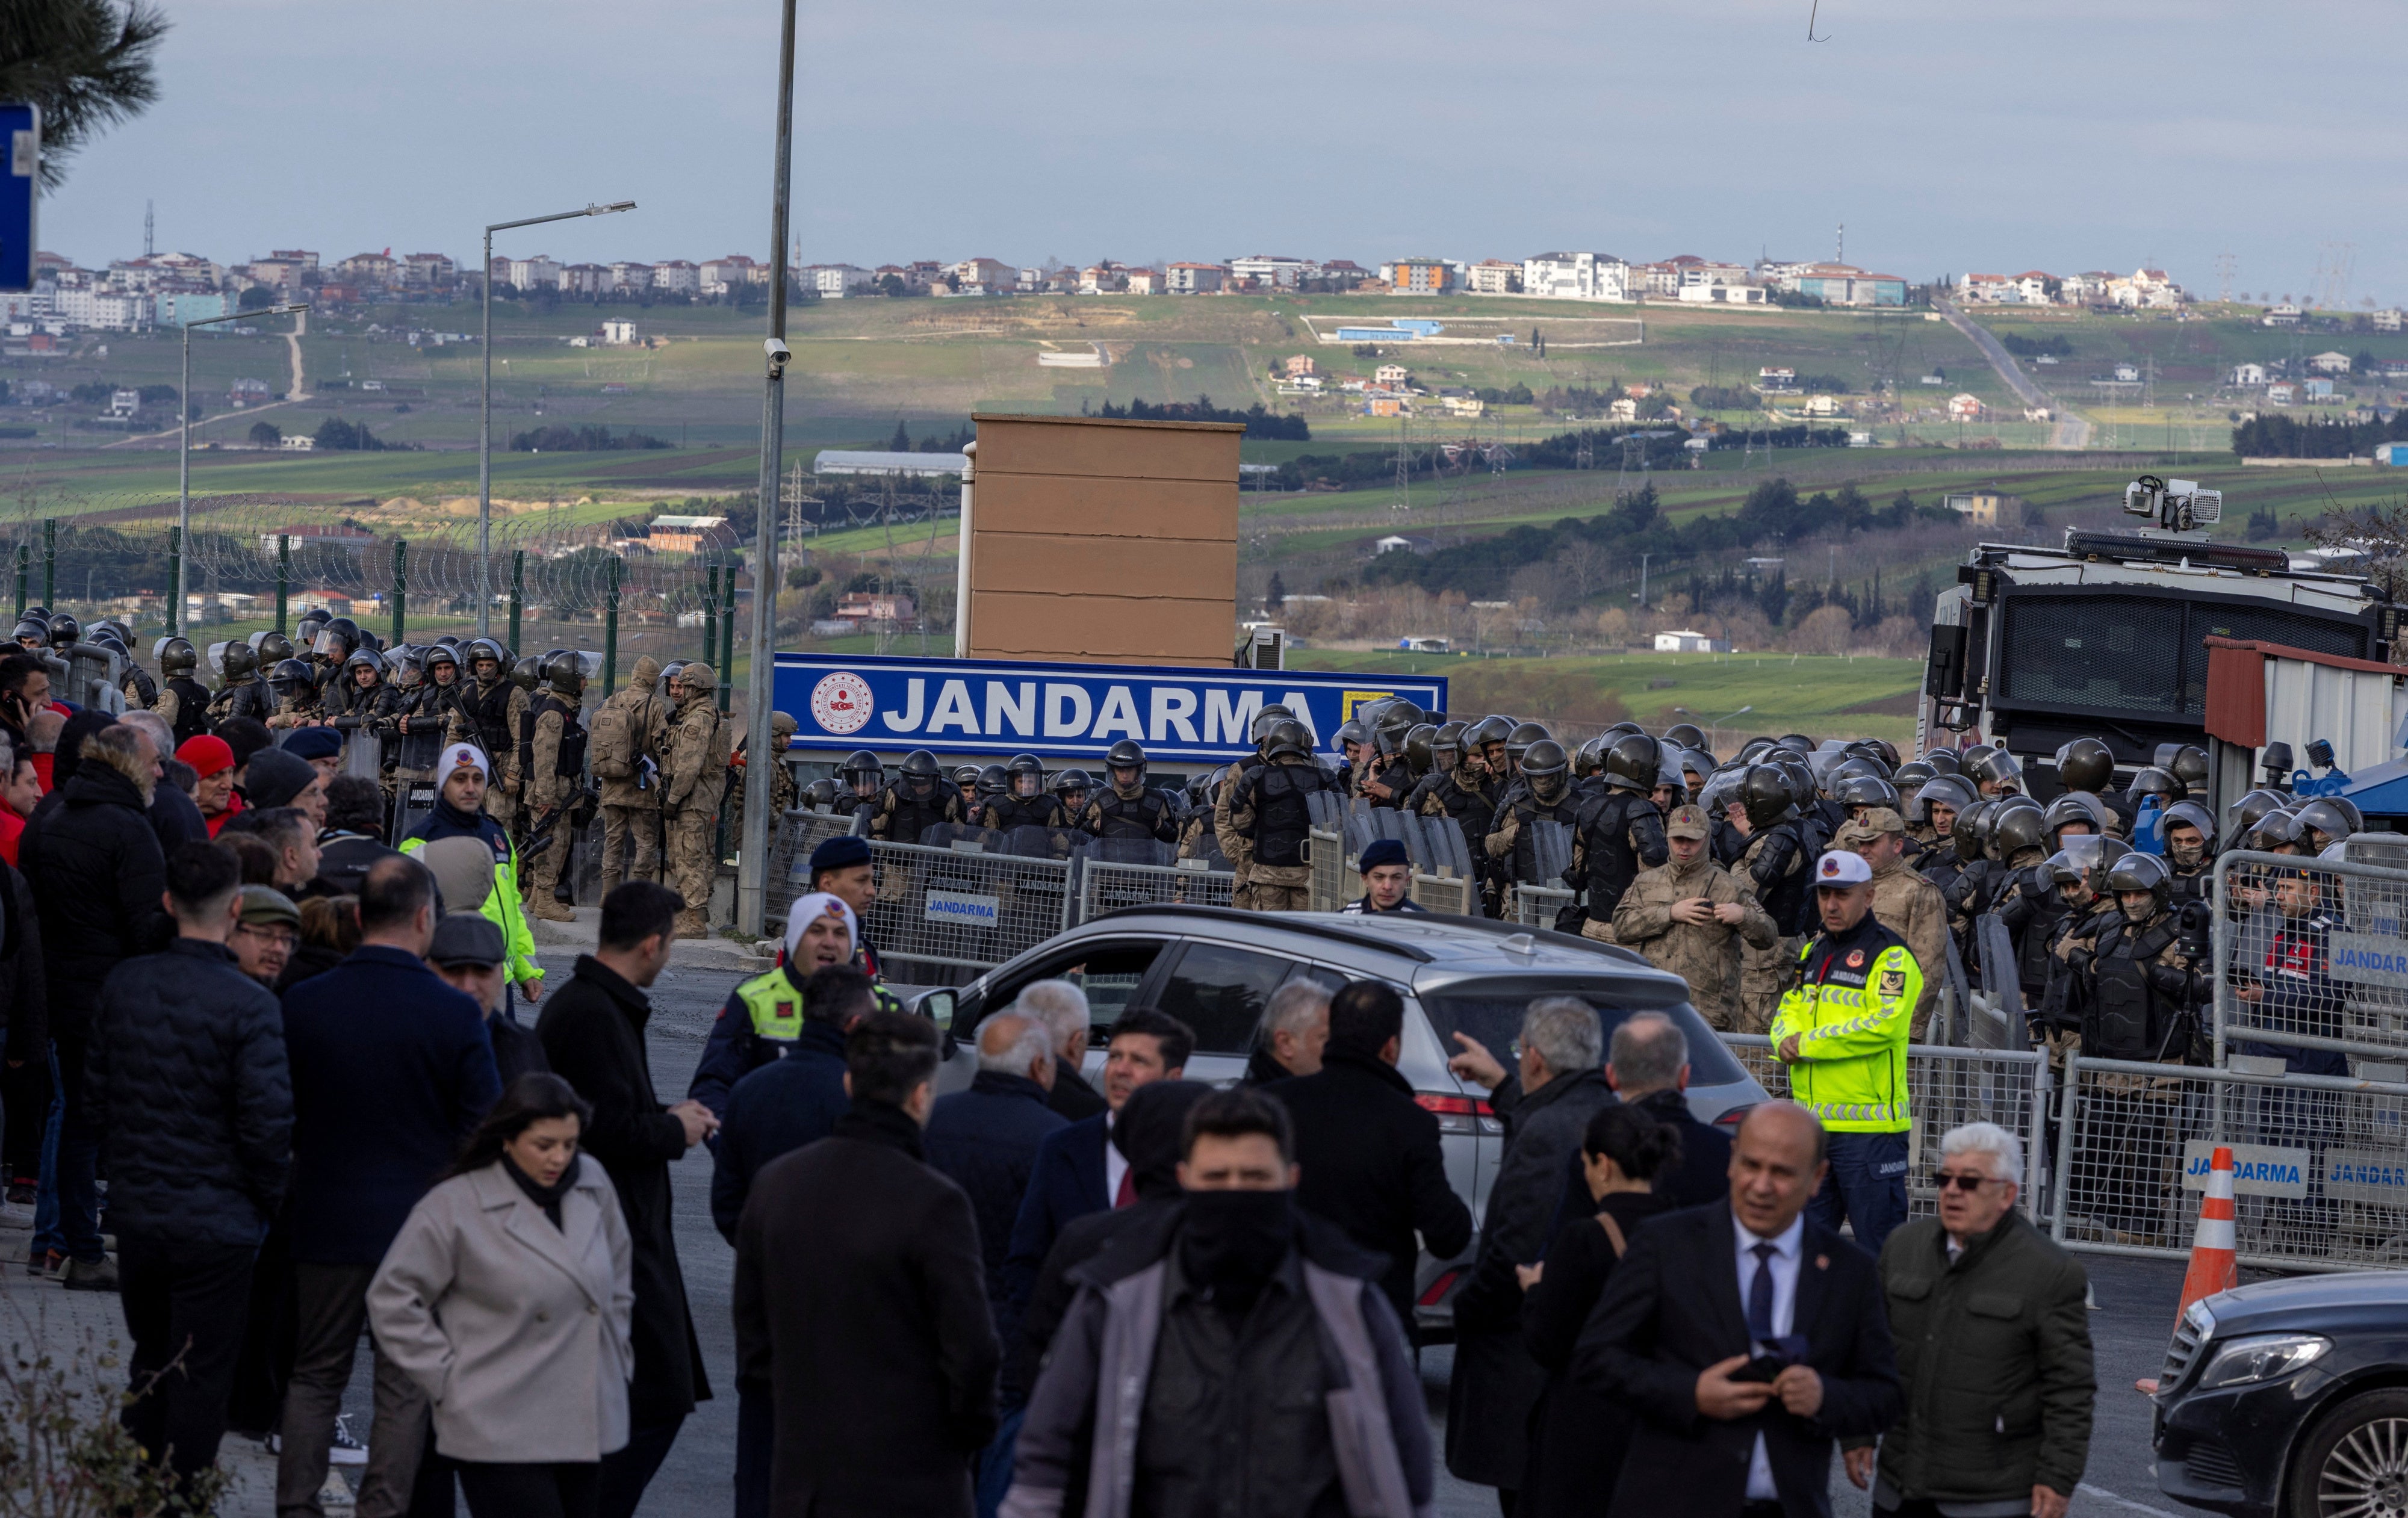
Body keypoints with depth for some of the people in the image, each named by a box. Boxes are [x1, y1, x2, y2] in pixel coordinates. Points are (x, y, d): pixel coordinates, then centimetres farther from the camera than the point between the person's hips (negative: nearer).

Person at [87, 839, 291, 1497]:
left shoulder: (122, 985, -2)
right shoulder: (249, 1005, -18)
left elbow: (95, 1095, 6)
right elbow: (267, 1122, -18)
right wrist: (269, 1199, 0)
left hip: (134, 1213, 5)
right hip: (216, 1220, -5)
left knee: (150, 1367, 20)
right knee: (199, 1378, 6)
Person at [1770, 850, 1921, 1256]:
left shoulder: (1890, 956, -8)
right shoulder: (1813, 951, 18)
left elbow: (1882, 1025, -20)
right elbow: (1788, 1012, 20)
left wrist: (1809, 1044, -14)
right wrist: (1787, 1039, -5)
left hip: (1869, 1127, -8)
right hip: (1812, 1124, 8)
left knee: (1878, 1245, -4)